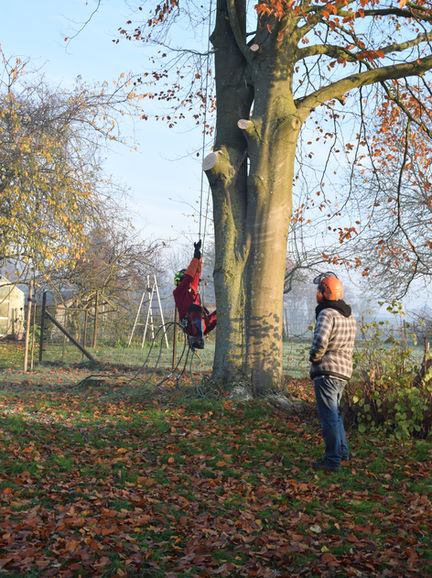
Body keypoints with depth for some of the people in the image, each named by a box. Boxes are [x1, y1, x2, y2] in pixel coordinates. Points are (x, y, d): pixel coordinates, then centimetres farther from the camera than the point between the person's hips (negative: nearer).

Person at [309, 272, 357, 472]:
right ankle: (342, 451, 29)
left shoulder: (327, 314, -15)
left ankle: (333, 460, 0)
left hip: (327, 372, -9)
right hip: (344, 372, 9)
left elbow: (320, 342, -27)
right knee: (334, 413, 22)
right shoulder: (349, 316, 14)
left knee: (329, 416, -4)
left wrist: (313, 357, -8)